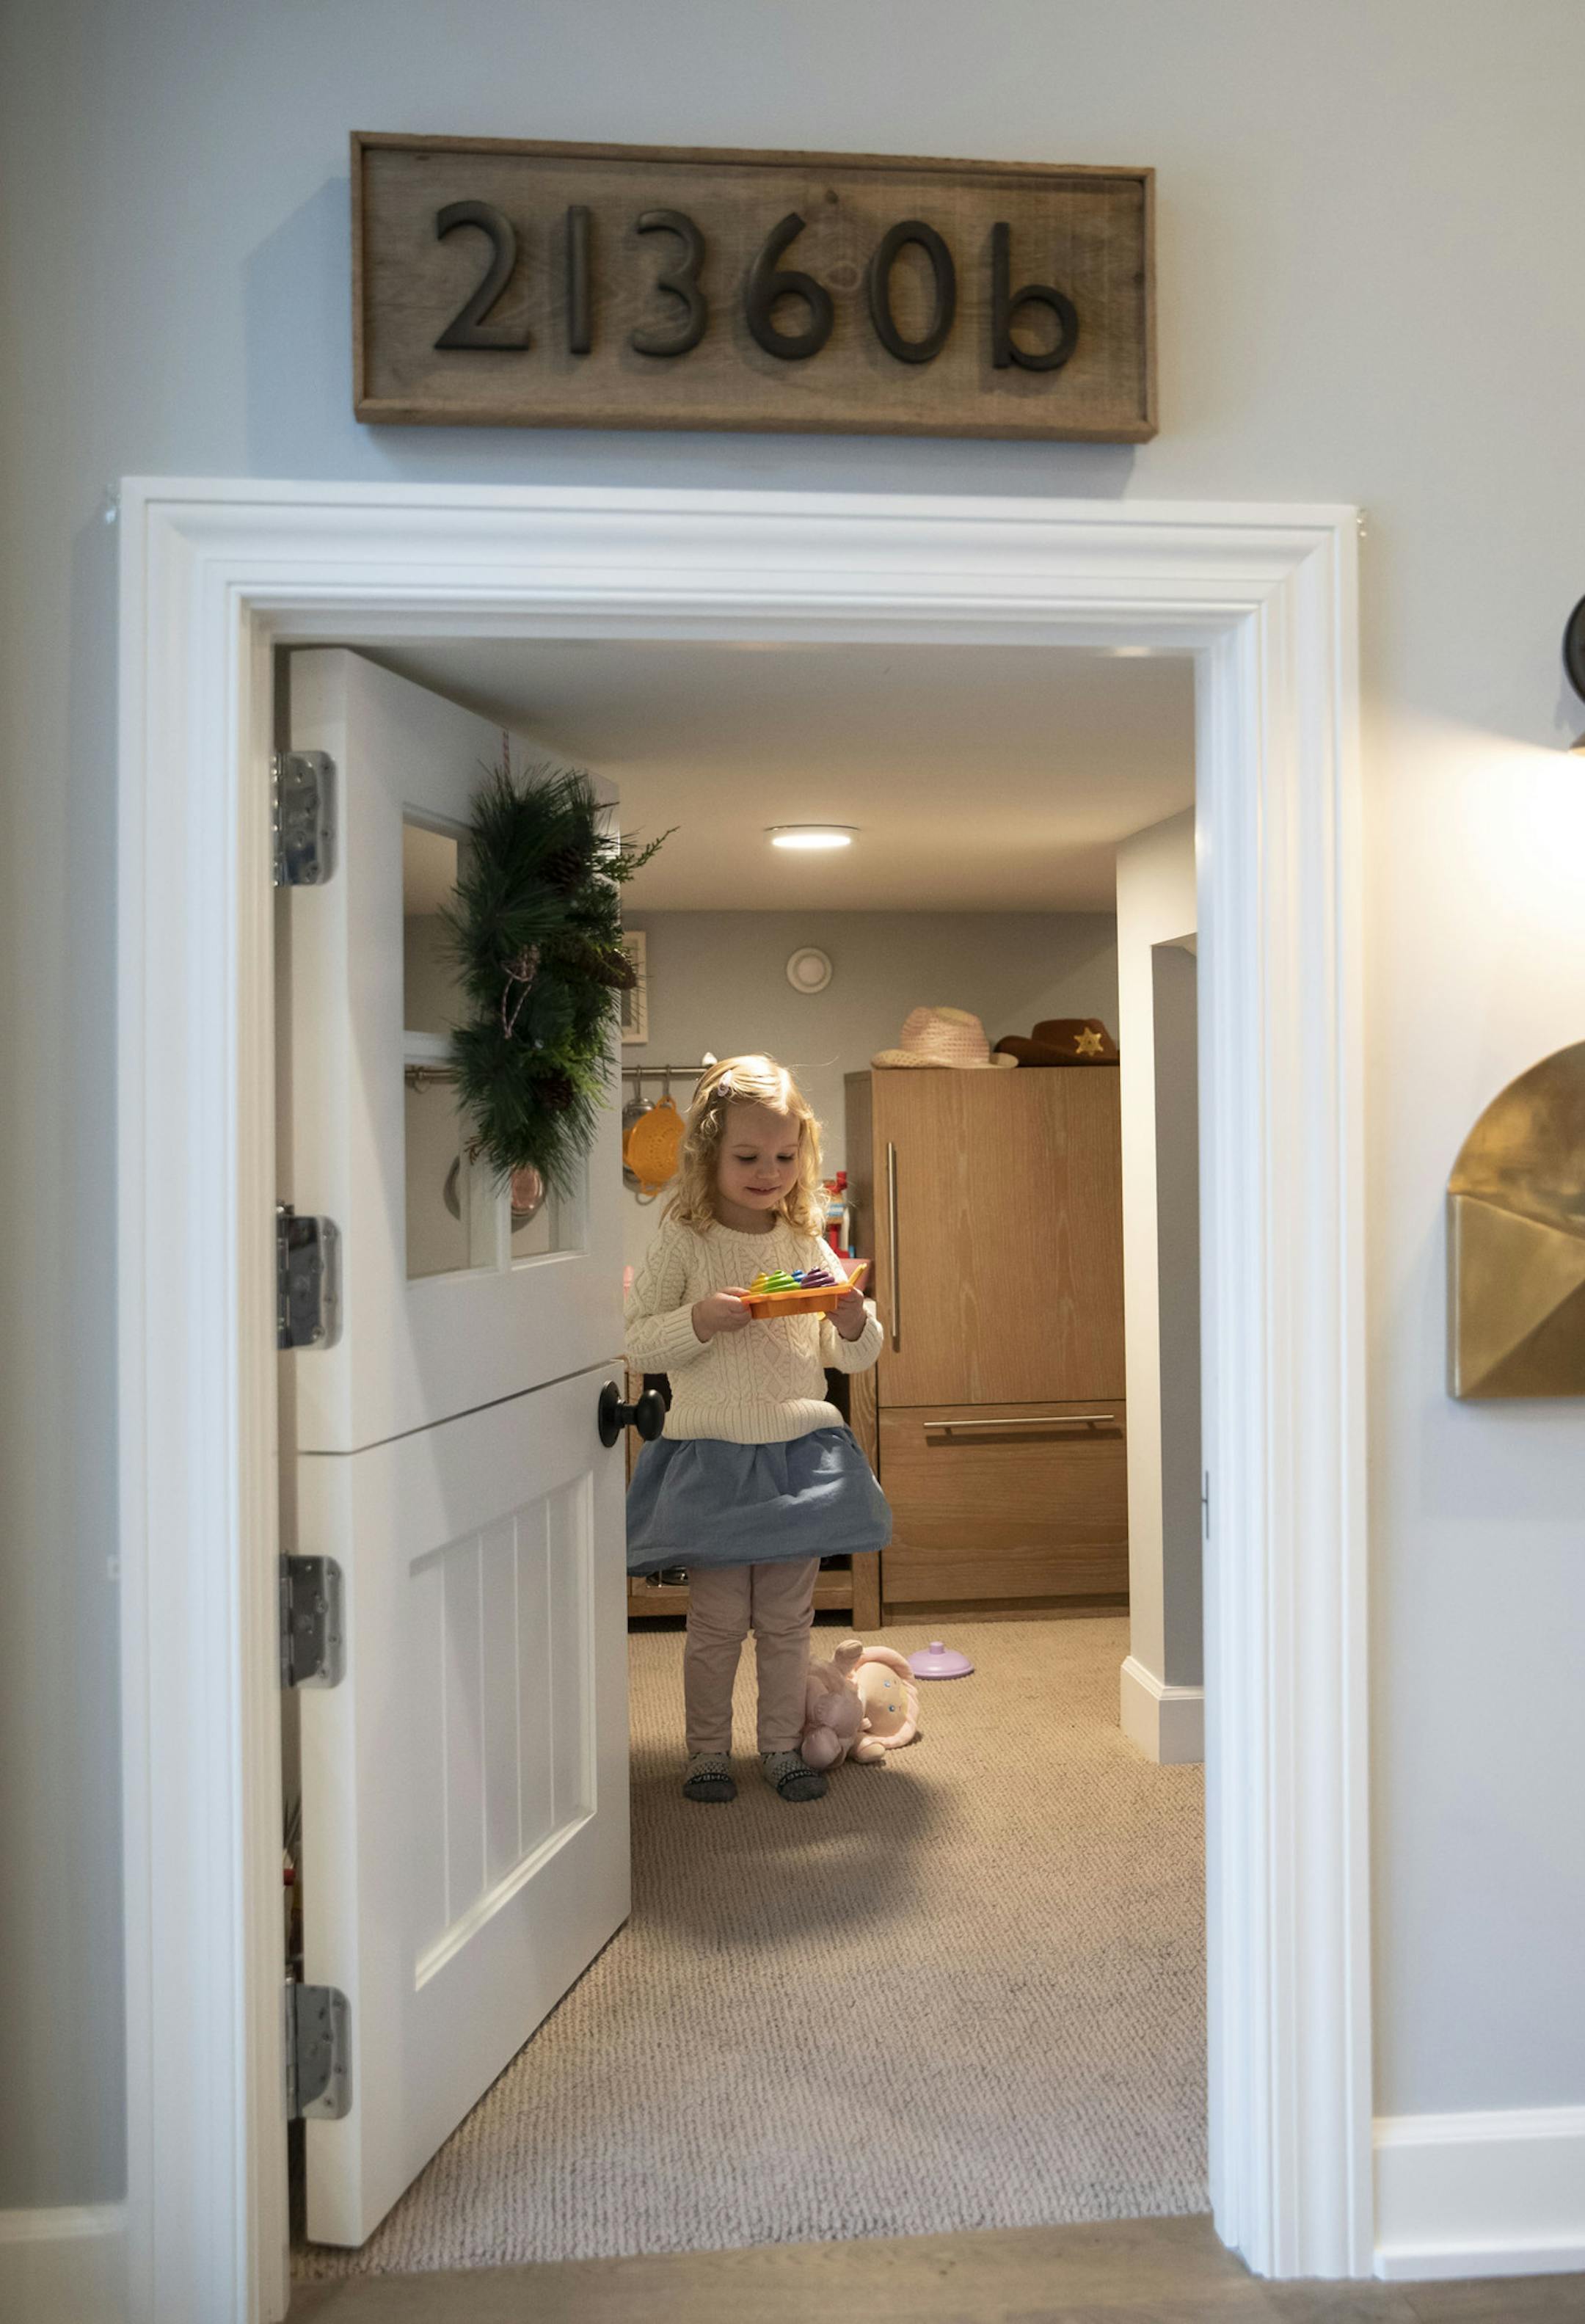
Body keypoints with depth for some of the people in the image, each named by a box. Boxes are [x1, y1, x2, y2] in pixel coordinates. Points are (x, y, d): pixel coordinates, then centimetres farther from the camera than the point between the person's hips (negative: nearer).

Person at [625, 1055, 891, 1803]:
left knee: (787, 1617, 12)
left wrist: (854, 1322, -13)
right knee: (718, 1619, 5)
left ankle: (782, 1745, 28)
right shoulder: (683, 1244, -5)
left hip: (801, 1453, 3)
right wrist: (699, 1321, -20)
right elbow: (637, 1344, -4)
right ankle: (707, 1751, 23)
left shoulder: (810, 1247, 5)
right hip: (711, 1455, -3)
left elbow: (855, 1356, 9)